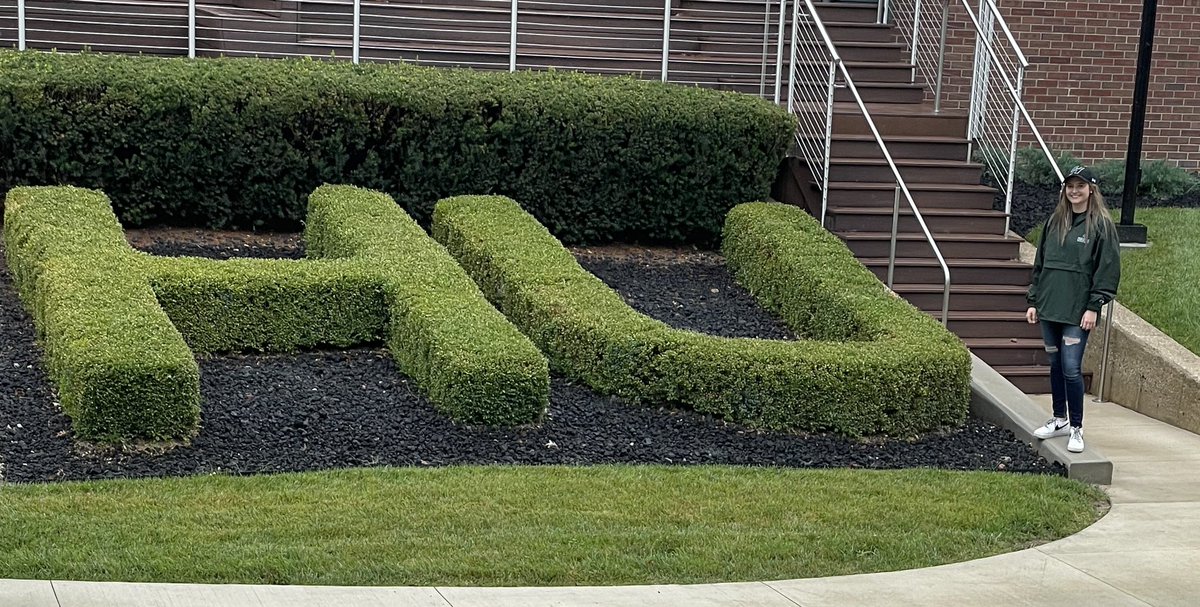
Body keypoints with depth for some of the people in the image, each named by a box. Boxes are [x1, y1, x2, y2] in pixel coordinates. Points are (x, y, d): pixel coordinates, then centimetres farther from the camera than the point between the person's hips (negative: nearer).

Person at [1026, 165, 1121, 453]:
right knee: (1056, 365, 13)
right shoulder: (1054, 222, 11)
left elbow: (1108, 270, -7)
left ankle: (1076, 428, 1)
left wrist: (1094, 307, -12)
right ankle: (1060, 419, 26)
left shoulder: (1102, 225, -4)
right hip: (1049, 307, 5)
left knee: (1071, 368, -9)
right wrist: (1033, 300, 12)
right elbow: (1040, 263, 16)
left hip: (1078, 311, -5)